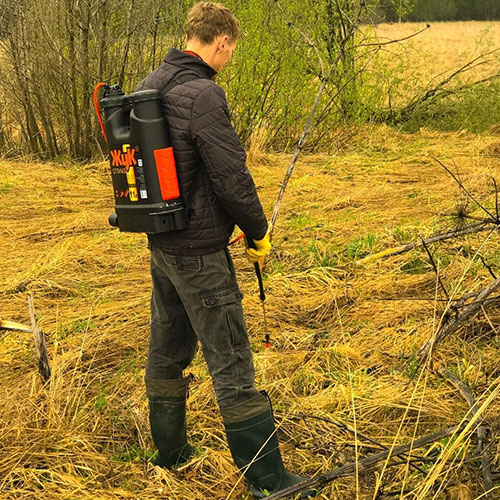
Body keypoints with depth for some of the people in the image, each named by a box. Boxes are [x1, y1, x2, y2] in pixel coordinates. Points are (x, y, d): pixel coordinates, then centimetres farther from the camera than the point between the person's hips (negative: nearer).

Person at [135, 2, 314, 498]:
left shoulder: (148, 86, 7)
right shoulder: (202, 95, -20)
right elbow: (231, 175, -20)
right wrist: (259, 233, -6)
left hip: (160, 245, 9)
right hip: (199, 251, -9)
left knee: (166, 350, 19)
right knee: (231, 364, -3)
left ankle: (169, 452, 35)